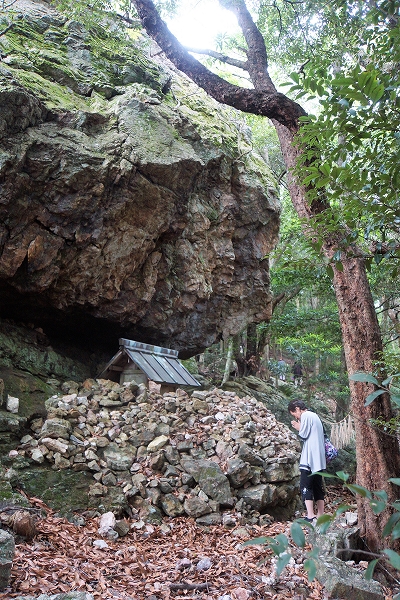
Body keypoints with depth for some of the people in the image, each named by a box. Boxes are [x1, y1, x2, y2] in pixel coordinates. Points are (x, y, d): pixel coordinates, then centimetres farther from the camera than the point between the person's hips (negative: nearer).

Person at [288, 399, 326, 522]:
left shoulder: (305, 416, -8)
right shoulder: (315, 416, 20)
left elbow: (304, 434, -13)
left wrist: (298, 428, 5)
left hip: (309, 459, -9)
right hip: (319, 459, 9)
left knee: (305, 486, -6)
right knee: (318, 486, 11)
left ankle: (310, 515, -11)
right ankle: (320, 515, 13)